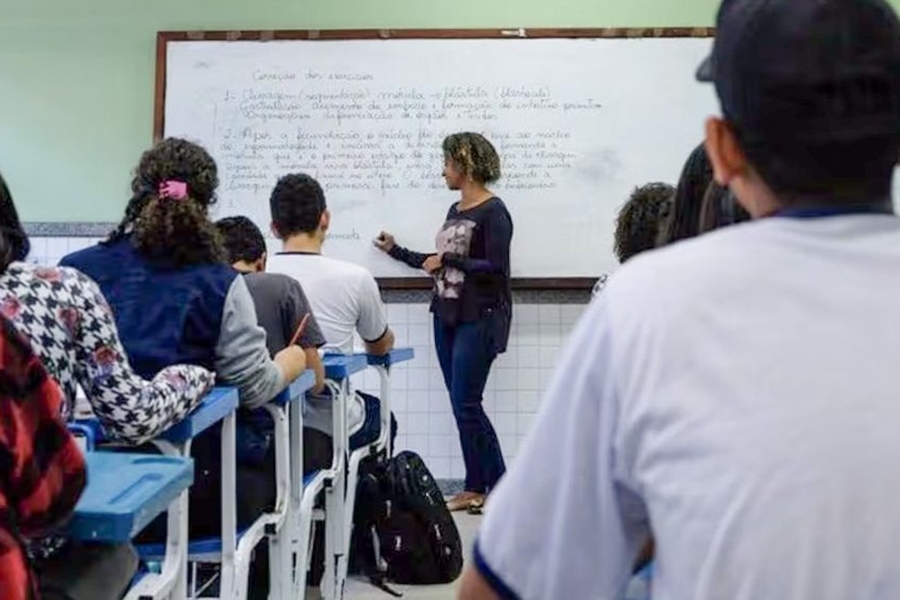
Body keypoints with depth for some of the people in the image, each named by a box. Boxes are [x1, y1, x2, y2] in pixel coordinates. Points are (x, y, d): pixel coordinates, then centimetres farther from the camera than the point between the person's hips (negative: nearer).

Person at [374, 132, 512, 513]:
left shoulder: (493, 212, -9)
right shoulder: (455, 210, 15)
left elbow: (496, 268, -17)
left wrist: (446, 260, -13)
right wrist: (396, 251, 31)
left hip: (478, 319, -8)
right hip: (447, 315, 8)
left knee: (466, 404, -9)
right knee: (461, 405, 7)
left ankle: (500, 485, 4)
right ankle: (476, 488, 14)